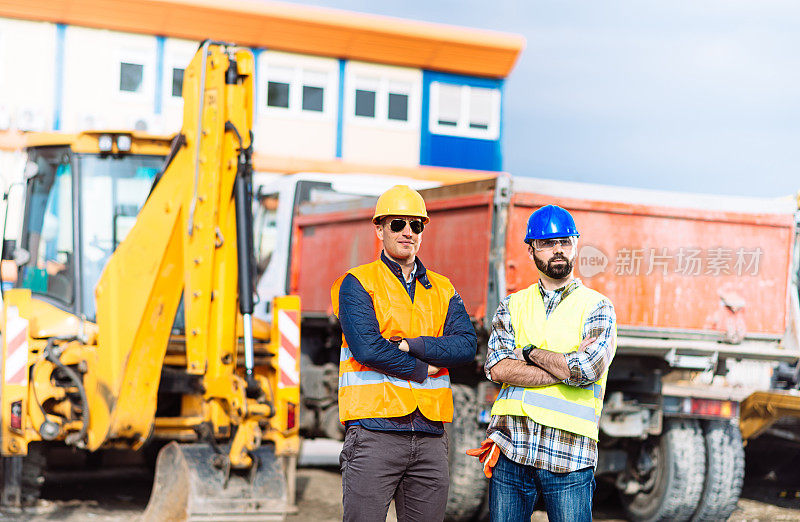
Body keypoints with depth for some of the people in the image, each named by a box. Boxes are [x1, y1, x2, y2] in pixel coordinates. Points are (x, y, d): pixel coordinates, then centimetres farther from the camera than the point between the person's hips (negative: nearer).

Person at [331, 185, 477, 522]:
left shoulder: (442, 289, 16)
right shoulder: (357, 283, 2)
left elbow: (467, 345, 1)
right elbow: (367, 348, -13)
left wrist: (409, 344, -11)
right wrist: (423, 369, -5)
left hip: (430, 436, 5)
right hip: (375, 429, -5)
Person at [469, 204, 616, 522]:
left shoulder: (597, 308, 5)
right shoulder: (512, 306, 13)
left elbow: (589, 368, -13)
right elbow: (498, 367, -4)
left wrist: (530, 353, -3)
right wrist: (567, 368, -10)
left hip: (568, 458, -2)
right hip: (510, 450, 3)